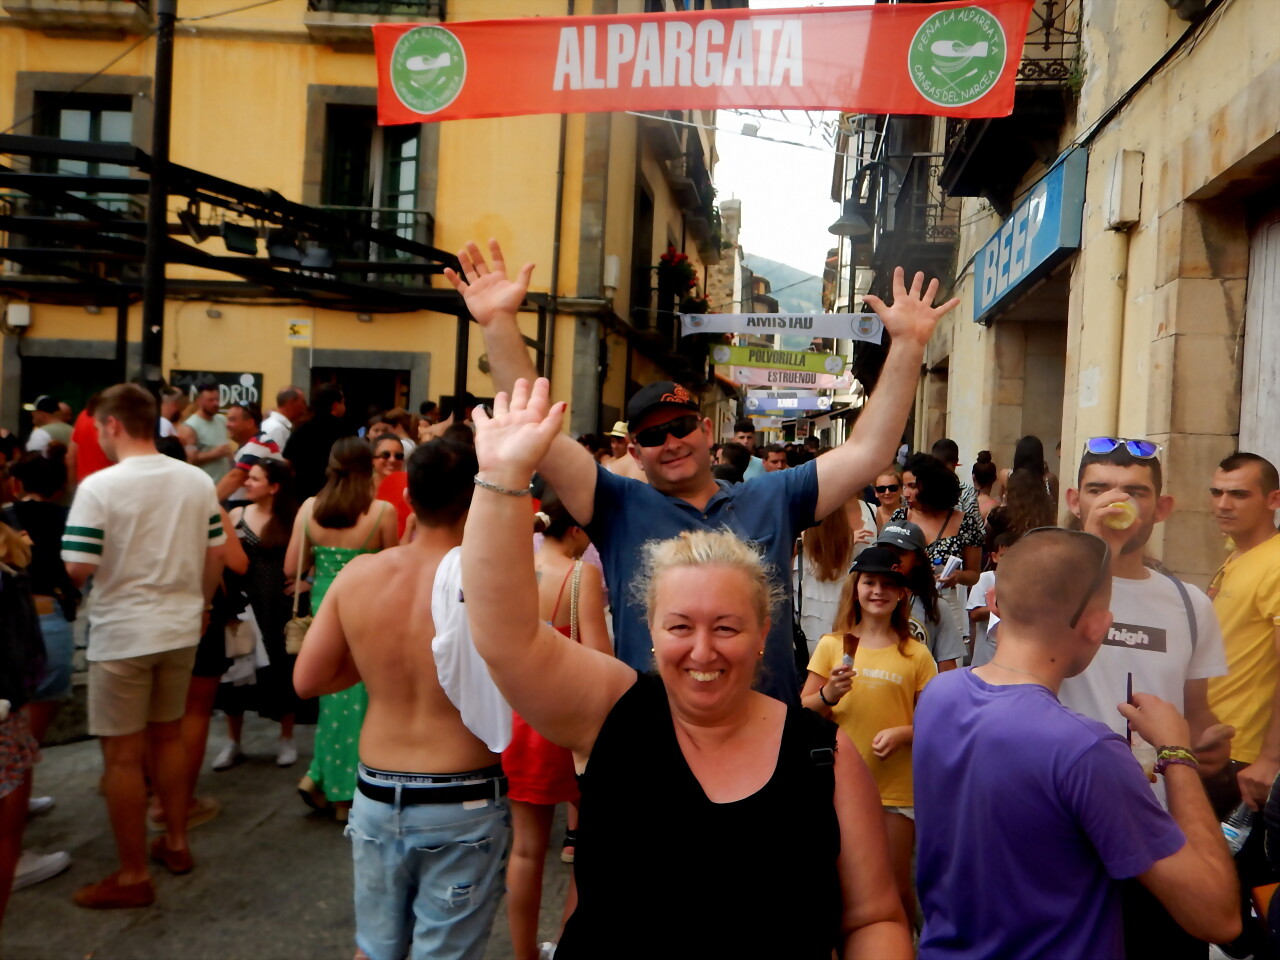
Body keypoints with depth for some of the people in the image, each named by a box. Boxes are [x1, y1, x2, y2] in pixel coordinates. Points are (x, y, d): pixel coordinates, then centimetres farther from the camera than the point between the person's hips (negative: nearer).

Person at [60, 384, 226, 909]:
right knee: (169, 735, 21)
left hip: (122, 634, -5)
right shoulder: (198, 481, 0)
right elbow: (215, 555, 5)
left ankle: (133, 876, 15)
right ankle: (175, 842, 34)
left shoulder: (99, 486, -16)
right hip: (181, 628, 6)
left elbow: (78, 569, -18)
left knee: (123, 755, 6)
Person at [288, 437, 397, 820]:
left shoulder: (309, 509, -2)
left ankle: (318, 777, 20)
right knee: (358, 698, 8)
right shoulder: (382, 512, -13)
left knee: (333, 694, 22)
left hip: (323, 605, 4)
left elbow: (292, 568, 1)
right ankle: (344, 793, 16)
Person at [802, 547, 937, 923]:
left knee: (896, 888, 6)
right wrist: (829, 695, -16)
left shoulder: (916, 655, 0)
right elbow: (803, 710, 3)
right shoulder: (832, 645, 2)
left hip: (896, 786, -1)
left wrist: (902, 733, -17)